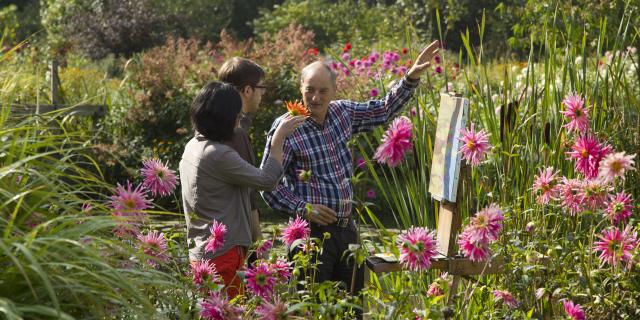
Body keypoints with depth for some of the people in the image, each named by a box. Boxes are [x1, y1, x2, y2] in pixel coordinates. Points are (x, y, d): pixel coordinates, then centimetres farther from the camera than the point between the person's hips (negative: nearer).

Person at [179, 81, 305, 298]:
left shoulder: (193, 146, 9)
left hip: (199, 251, 10)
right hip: (223, 253, -10)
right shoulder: (219, 154, -20)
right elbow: (267, 181, -14)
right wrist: (279, 138, -7)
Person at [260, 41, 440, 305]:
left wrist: (412, 77, 10)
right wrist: (302, 207, -17)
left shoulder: (342, 113, 5)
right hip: (312, 230, -6)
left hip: (346, 227, 6)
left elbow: (384, 109, 19)